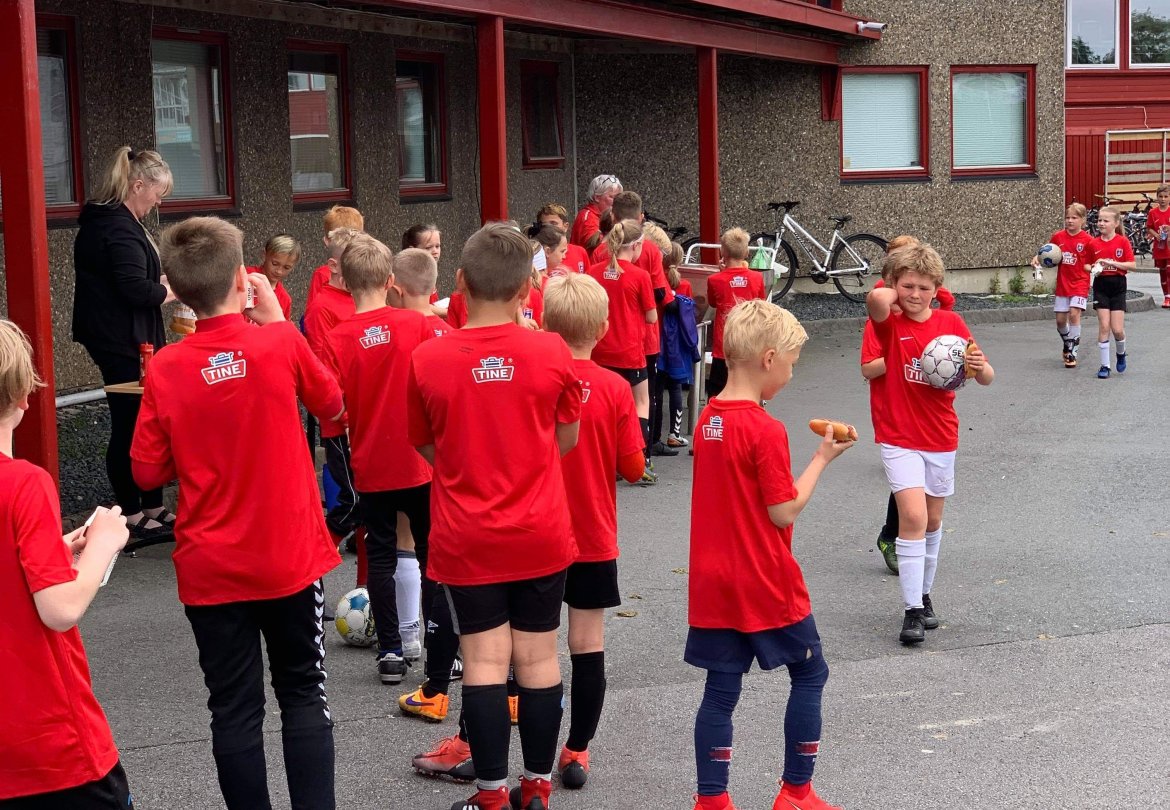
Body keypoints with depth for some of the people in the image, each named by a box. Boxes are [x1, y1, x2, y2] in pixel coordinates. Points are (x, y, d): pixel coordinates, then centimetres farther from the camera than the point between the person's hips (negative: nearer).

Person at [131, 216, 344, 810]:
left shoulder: (166, 368, -9)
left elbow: (148, 471, -4)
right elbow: (332, 406, 7)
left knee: (234, 709, 8)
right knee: (303, 693, 14)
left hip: (209, 568, 1)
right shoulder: (280, 344, -12)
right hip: (290, 557, 0)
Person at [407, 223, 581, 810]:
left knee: (484, 661, 5)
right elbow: (567, 440, 3)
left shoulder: (426, 359, -10)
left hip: (464, 539, -1)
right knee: (538, 657, 10)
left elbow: (427, 448, 3)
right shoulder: (552, 353, -10)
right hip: (541, 534, 1)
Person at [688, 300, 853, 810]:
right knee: (809, 673, 12)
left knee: (721, 689, 10)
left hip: (713, 583, 6)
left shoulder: (707, 420, 5)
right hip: (766, 584, -6)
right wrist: (822, 459, -6)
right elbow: (784, 511, -15)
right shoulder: (766, 431, -18)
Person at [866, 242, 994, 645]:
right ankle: (912, 611, -13)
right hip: (899, 437, -4)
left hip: (941, 437, 4)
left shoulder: (951, 322, 0)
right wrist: (894, 295, -12)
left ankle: (924, 596, 33)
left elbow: (986, 377, 3)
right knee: (913, 517, -17)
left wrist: (980, 367, -20)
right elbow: (876, 298, -34)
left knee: (933, 521, 15)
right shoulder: (890, 323, -8)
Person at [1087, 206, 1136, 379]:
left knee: (1117, 329, -4)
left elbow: (1133, 265, -8)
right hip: (1101, 286, 1)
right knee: (1104, 326, -5)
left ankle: (1121, 353, 27)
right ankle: (1104, 365, 3)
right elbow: (1087, 265, 11)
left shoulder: (1123, 241, -5)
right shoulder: (1093, 244, 2)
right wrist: (1093, 268, -11)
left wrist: (1111, 262, -18)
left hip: (1118, 286, -1)